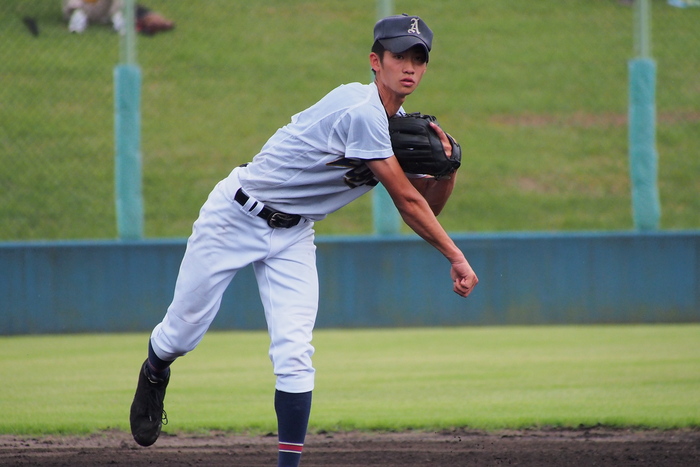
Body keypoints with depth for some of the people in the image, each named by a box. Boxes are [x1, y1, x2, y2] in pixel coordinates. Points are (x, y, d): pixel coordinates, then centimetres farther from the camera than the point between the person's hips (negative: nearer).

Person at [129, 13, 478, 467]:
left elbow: (428, 204, 5)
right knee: (183, 332, 7)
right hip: (235, 217, -7)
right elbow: (407, 202, -26)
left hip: (292, 236, 7)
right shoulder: (361, 110, -27)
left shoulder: (399, 126, 1)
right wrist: (455, 256, -21)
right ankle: (154, 376, 42)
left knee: (295, 355, -11)